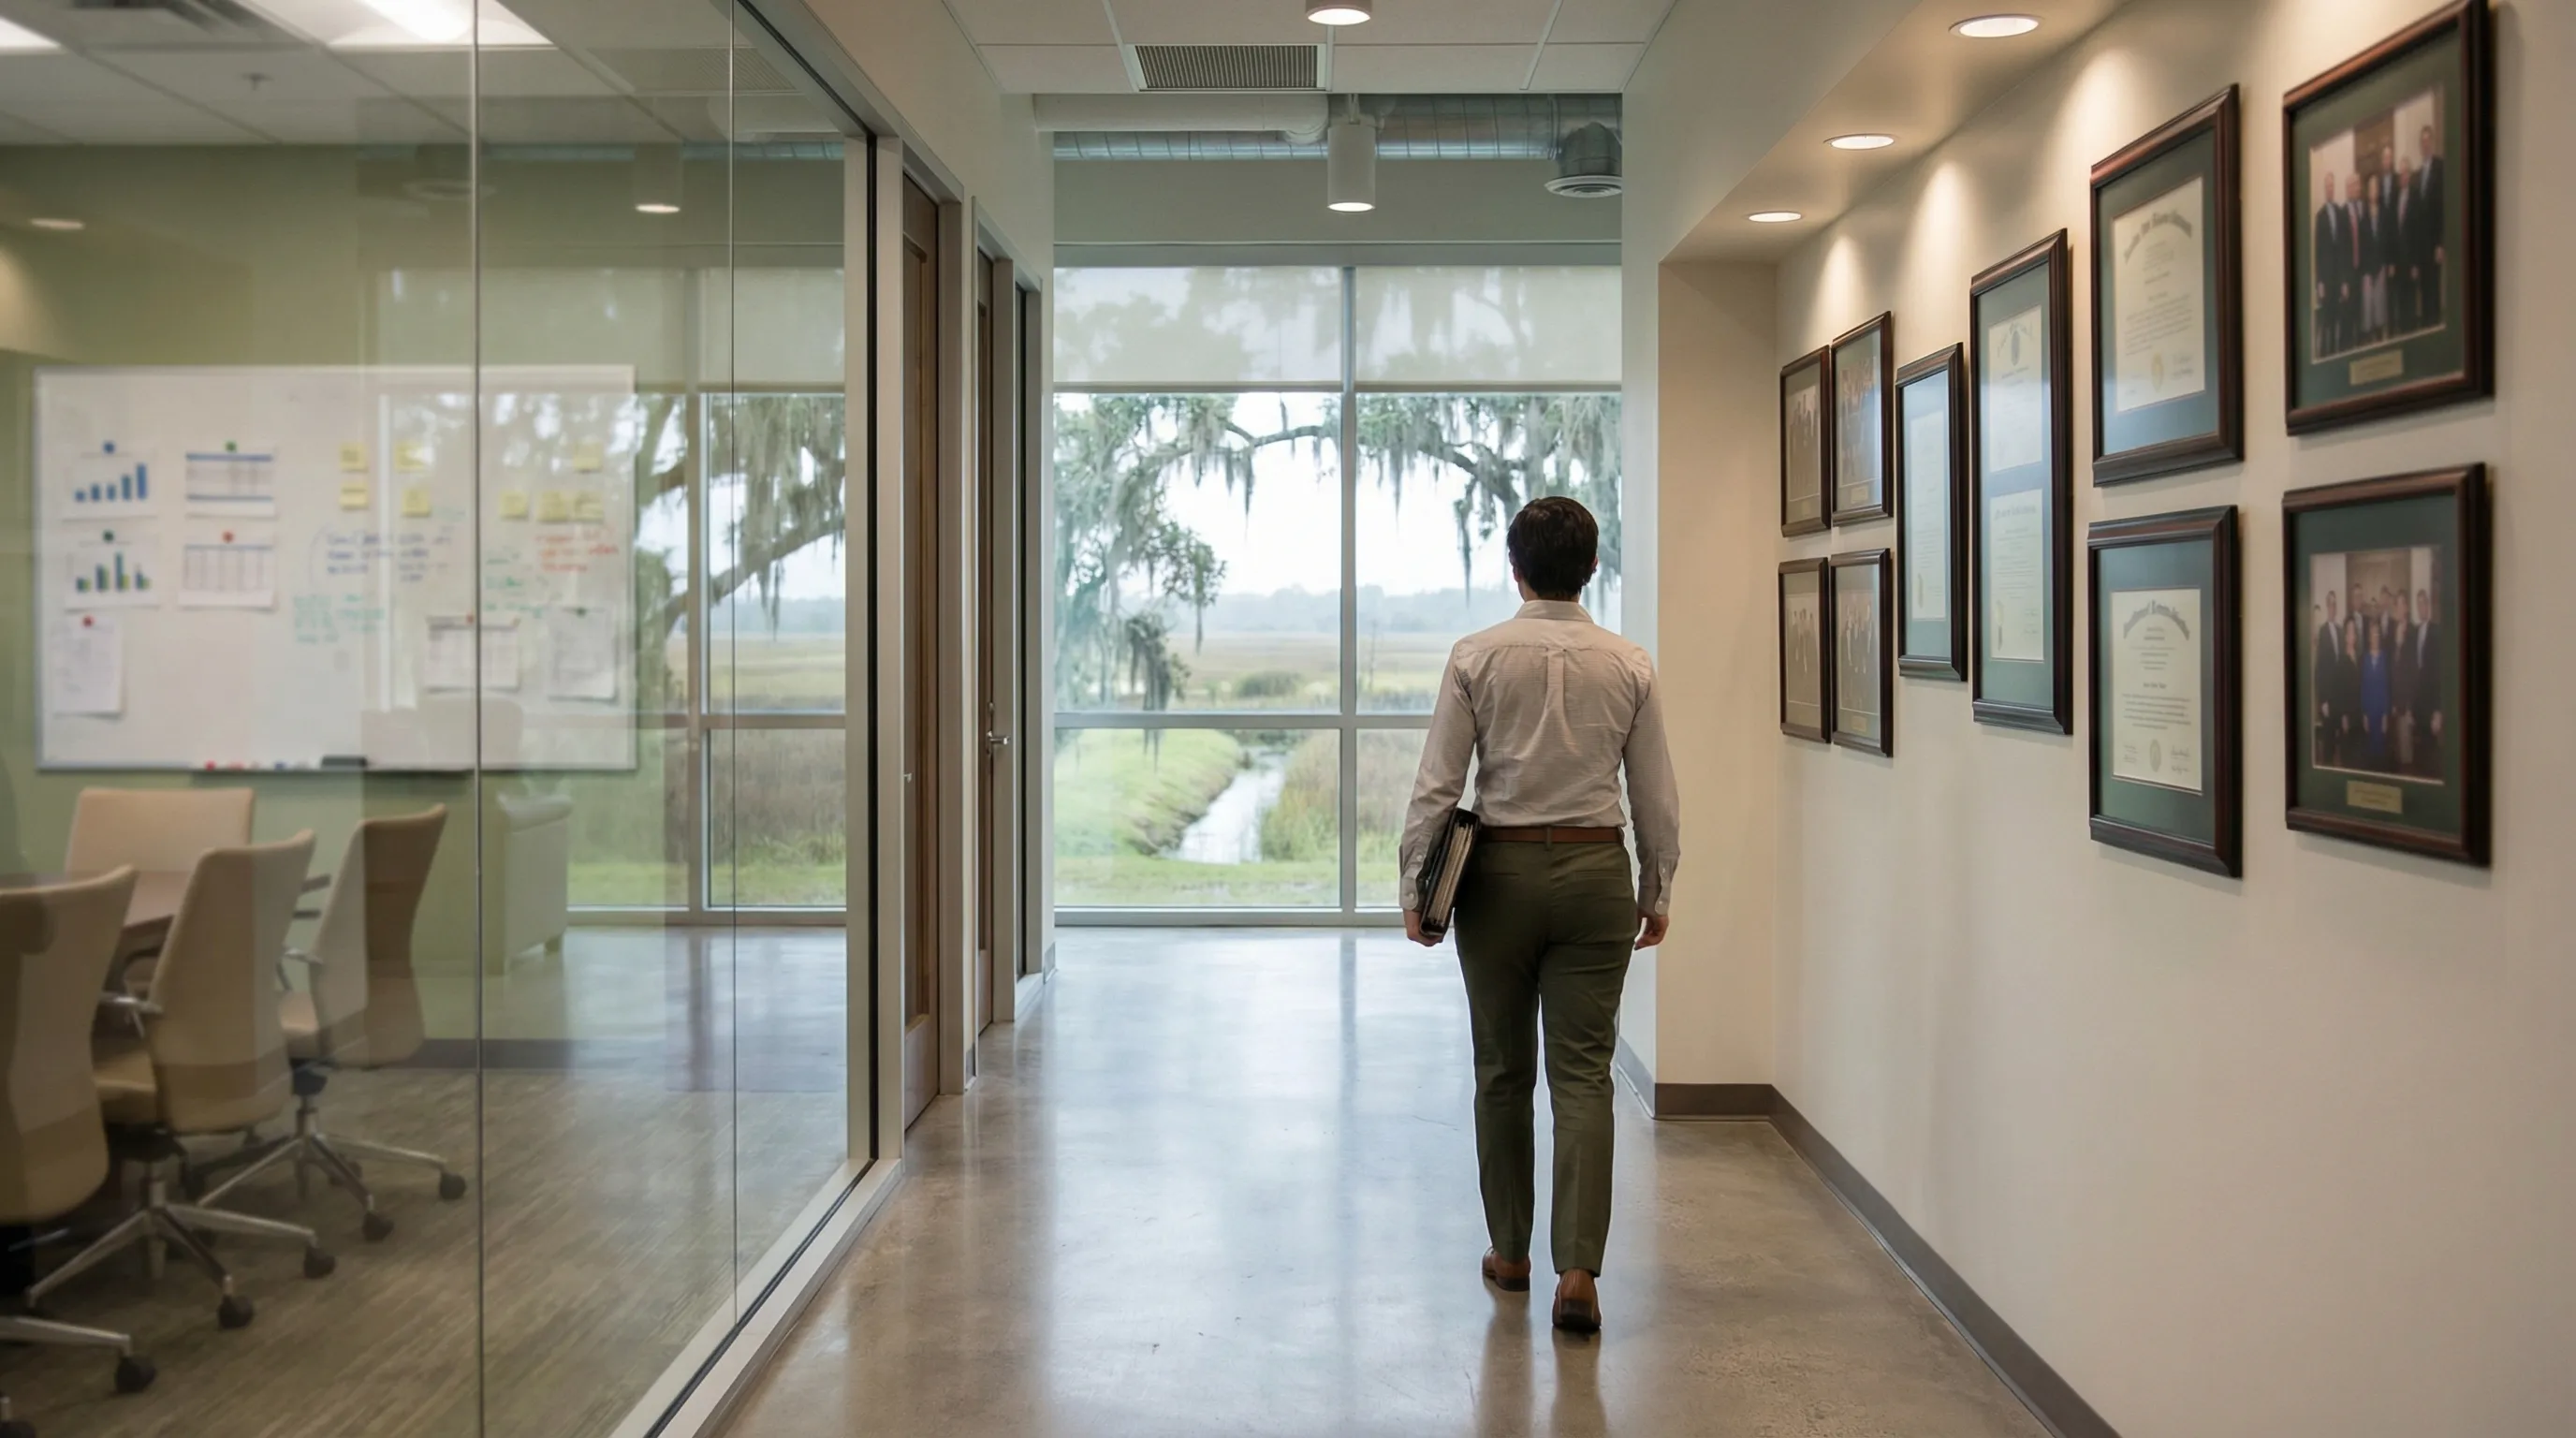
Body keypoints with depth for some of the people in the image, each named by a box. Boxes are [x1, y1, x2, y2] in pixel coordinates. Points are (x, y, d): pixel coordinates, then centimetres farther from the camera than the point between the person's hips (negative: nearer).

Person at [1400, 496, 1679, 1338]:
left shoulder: (1477, 657, -5)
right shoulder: (1629, 665, -1)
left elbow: (1437, 785, -7)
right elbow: (1657, 800, 3)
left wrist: (1415, 889, 1)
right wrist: (1656, 893, 15)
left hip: (1501, 870, -1)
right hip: (1596, 872, 1)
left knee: (1503, 1070, 13)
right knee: (1583, 1074, 2)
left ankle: (1510, 1252, 24)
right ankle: (1578, 1269, -7)